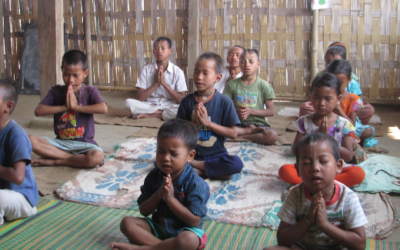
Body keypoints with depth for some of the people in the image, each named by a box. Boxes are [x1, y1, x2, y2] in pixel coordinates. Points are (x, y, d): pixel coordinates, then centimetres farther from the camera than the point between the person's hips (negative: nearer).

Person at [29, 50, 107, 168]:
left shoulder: (90, 91, -1)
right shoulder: (56, 91, 6)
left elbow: (103, 108, -21)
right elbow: (38, 111, -6)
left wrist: (76, 106, -18)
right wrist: (65, 107, -14)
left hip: (84, 143, -2)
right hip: (61, 142, 2)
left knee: (97, 157, -35)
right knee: (31, 140, -22)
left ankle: (53, 161, -13)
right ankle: (75, 159, -17)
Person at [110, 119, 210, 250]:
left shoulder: (195, 183, -18)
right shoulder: (154, 176, -3)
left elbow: (195, 221, -21)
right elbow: (144, 211, -1)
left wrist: (170, 199, -26)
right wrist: (158, 195, -21)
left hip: (184, 229, -5)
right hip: (157, 226, 5)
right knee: (127, 222, -12)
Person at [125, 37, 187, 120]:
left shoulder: (177, 72, -1)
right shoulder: (146, 70, 2)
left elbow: (181, 100, -8)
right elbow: (140, 98, -4)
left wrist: (164, 83, -13)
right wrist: (156, 83, -12)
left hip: (169, 106, -1)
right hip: (150, 105, 1)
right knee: (128, 102, -25)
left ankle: (150, 115, -19)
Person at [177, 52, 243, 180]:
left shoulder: (224, 102, -6)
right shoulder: (187, 101, 0)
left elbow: (233, 133, -9)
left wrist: (208, 123, -18)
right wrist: (194, 124, -18)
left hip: (216, 154, -1)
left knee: (237, 163, -31)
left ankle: (193, 166, -13)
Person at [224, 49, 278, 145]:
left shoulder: (264, 86, 3)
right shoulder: (232, 84, 6)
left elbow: (270, 111, 1)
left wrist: (251, 111, -13)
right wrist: (236, 111, -17)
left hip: (259, 123, -1)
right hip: (238, 124, 1)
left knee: (272, 136, -34)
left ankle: (241, 136, -14)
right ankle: (251, 131, -12)